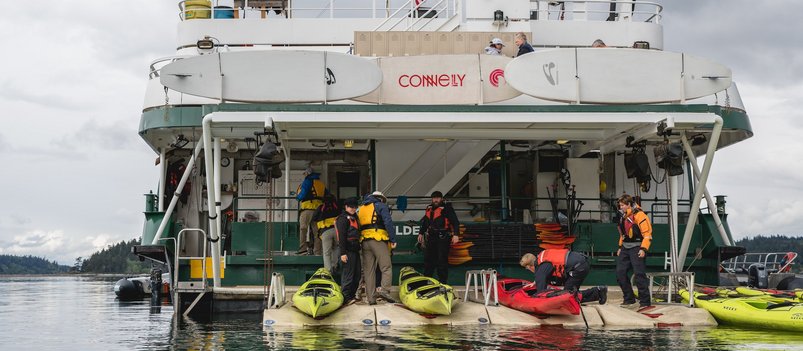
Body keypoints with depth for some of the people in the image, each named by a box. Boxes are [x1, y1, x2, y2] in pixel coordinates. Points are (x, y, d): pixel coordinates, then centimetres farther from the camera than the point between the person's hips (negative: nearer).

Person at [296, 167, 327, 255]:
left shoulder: (307, 182, -2)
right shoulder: (321, 183, 19)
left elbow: (302, 195, -10)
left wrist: (297, 196, 10)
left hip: (307, 208, -6)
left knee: (303, 228, -6)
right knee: (316, 231, 8)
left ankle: (303, 247, -18)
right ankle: (318, 251, 6)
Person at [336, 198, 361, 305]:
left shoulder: (354, 218, 22)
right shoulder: (343, 218, -8)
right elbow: (341, 236, -15)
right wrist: (342, 253, -21)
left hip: (355, 249, 10)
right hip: (348, 250, -10)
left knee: (357, 273, 12)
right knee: (348, 273, -10)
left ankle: (352, 295, 21)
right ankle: (346, 297, -8)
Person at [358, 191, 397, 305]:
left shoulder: (361, 209, 24)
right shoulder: (380, 206, 7)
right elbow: (388, 223, -6)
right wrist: (393, 239, -6)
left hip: (364, 241, 6)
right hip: (378, 240, -6)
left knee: (368, 270, 5)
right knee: (386, 267, -6)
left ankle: (371, 297, 1)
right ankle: (384, 290, -25)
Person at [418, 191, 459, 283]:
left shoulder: (447, 208, -5)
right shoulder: (429, 208, 16)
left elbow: (455, 222, -10)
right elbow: (424, 222, 29)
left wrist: (455, 235, -20)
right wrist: (421, 233, 29)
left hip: (443, 238, -7)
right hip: (431, 237, 7)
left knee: (442, 260, -6)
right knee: (428, 258, 9)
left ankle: (443, 281, 0)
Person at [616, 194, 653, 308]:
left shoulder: (639, 215, -14)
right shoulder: (623, 217, 13)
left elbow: (647, 234, -18)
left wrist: (643, 249, -22)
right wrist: (620, 247, 21)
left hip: (636, 248, -9)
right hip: (625, 248, 9)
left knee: (639, 274, -11)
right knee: (620, 272, 7)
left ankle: (645, 301, -6)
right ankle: (629, 298, 17)